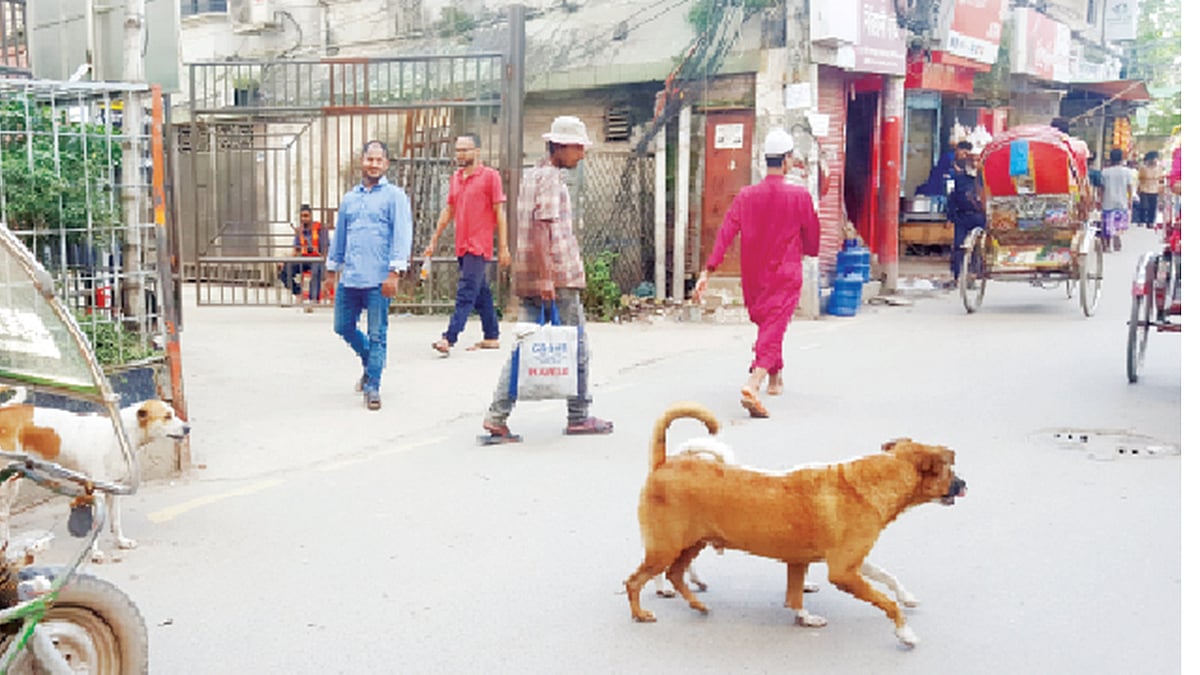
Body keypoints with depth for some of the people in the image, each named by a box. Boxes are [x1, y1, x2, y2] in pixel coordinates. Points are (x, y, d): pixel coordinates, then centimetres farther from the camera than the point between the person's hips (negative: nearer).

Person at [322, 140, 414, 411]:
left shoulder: (394, 196, -1)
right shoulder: (349, 198, 16)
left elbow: (402, 235, -8)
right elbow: (339, 235, 22)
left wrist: (394, 272, -16)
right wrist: (331, 271, 21)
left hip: (377, 281, -6)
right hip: (348, 279, 6)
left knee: (377, 335, -1)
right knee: (343, 327, 11)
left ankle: (372, 387, 8)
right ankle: (370, 362, 35)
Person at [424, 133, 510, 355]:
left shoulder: (490, 176, -4)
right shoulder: (455, 178, 14)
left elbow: (499, 212, -5)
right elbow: (448, 210, 21)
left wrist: (504, 246, -9)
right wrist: (434, 240, 18)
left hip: (479, 245, -7)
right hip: (461, 245, 7)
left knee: (466, 293, -11)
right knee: (481, 293, 12)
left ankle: (449, 338, -17)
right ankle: (492, 337, 19)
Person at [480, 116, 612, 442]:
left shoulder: (529, 175, 17)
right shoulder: (551, 179, -11)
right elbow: (541, 229, -20)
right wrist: (546, 278, -23)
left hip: (526, 279, 8)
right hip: (558, 275, -8)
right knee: (576, 347, 5)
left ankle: (497, 417, -1)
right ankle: (578, 417, 15)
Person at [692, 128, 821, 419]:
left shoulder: (746, 195, -2)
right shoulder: (799, 196, -9)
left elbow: (725, 234, -9)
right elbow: (813, 242, 0)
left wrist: (707, 272, -10)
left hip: (753, 275, 4)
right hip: (786, 275, -4)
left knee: (765, 324, 23)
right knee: (773, 330, -8)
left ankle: (774, 379, 39)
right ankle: (753, 384, -29)